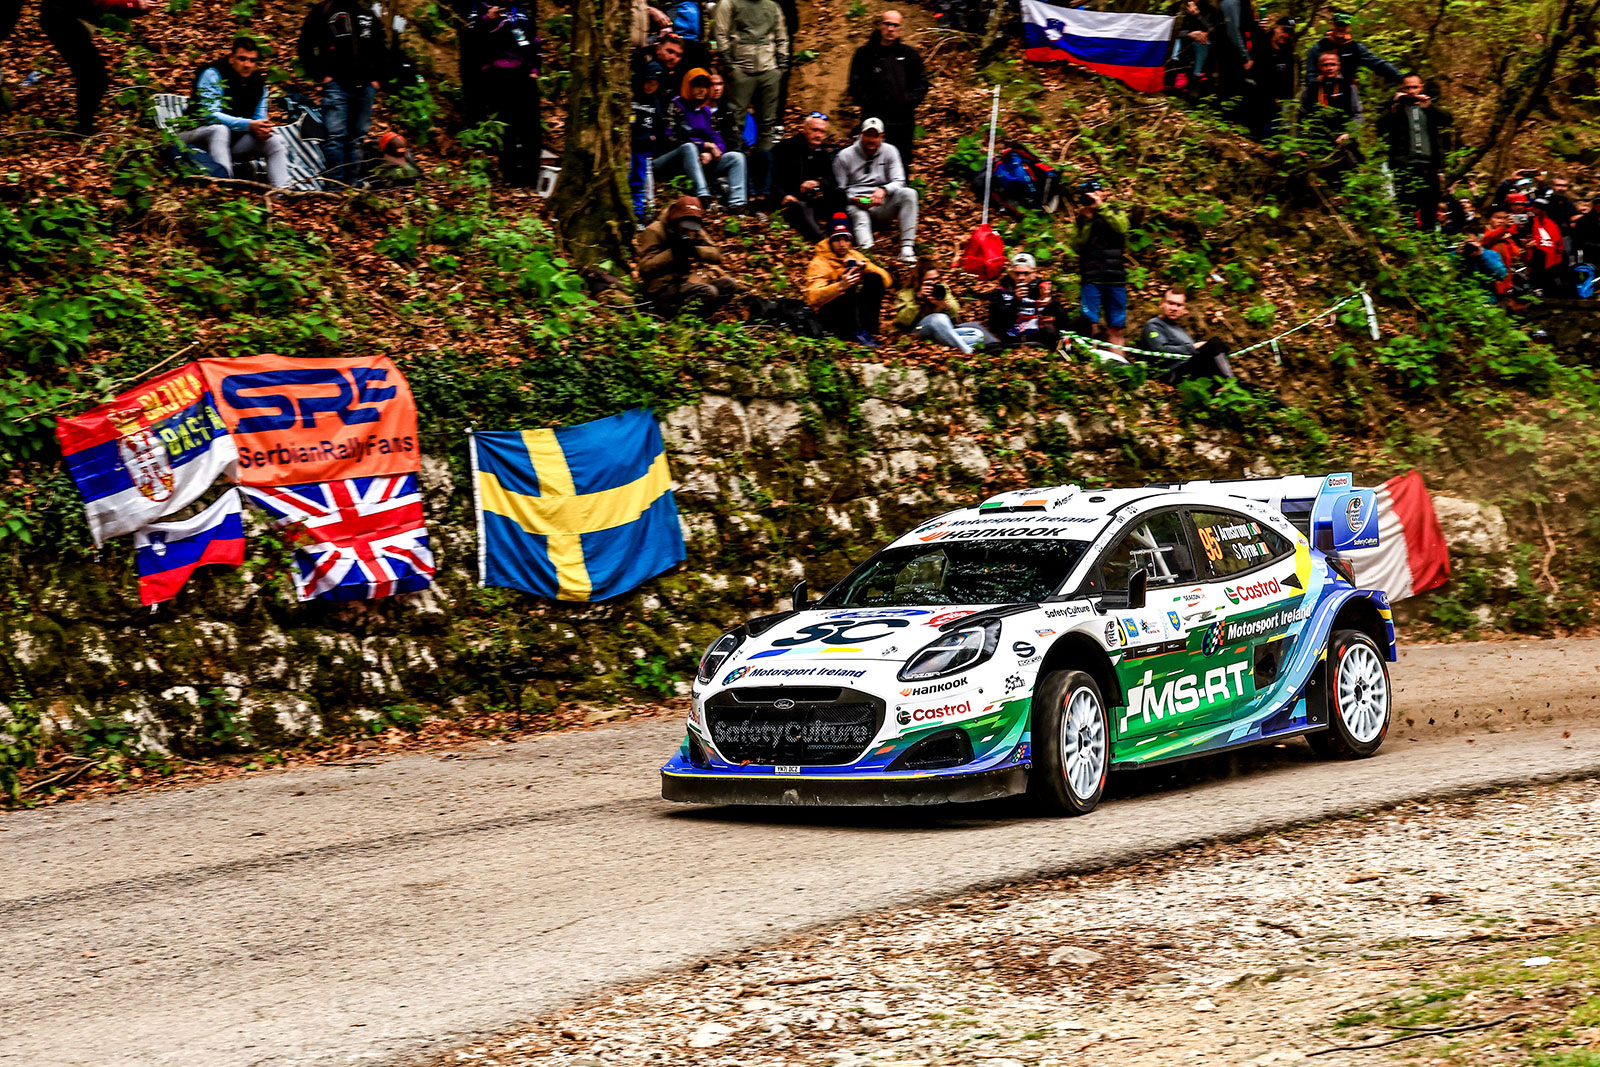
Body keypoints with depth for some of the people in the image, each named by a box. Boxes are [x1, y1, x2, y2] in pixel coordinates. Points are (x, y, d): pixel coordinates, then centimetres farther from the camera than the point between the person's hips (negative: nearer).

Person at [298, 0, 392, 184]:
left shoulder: (367, 15, 18)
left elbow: (382, 49, 25)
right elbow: (306, 48, 3)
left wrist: (376, 77, 13)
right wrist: (320, 76, -5)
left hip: (365, 86, 4)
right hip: (336, 84, -4)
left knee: (357, 138, 6)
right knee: (335, 136, -13)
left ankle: (351, 184, 10)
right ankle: (336, 185, -13)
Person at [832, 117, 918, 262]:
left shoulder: (889, 151, 10)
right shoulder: (844, 156, 6)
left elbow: (899, 182, 2)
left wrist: (883, 190, -21)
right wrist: (854, 200, -18)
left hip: (882, 206, 2)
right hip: (857, 205, -2)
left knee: (908, 193, -24)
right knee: (859, 216, -38)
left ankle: (907, 248, -34)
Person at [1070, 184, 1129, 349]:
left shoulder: (1116, 214, 13)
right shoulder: (1081, 221, 13)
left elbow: (1121, 228, -11)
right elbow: (1078, 247, -3)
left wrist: (1100, 207, -14)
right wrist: (1086, 220, -9)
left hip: (1115, 279, 0)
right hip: (1091, 280, 0)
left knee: (1116, 329, 1)